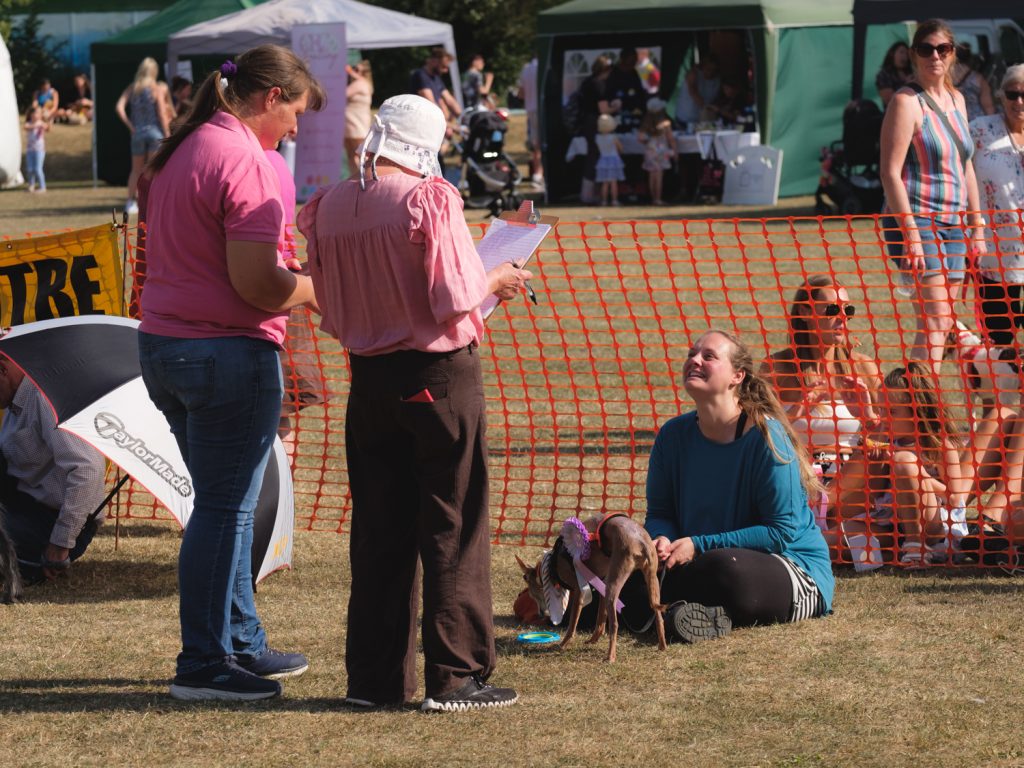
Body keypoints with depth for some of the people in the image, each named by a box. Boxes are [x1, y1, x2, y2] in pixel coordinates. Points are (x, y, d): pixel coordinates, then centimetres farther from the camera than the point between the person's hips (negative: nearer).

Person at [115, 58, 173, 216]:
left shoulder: (132, 88, 4)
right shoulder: (157, 88, -5)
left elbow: (119, 108, -7)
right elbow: (162, 114, -9)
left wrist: (130, 126, -1)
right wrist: (167, 134, -4)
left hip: (138, 132, 3)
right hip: (155, 131, -3)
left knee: (136, 170, 14)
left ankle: (130, 201, 7)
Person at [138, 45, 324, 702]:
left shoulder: (184, 150, 13)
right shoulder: (249, 162, -16)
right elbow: (257, 283, -21)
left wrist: (293, 278, 18)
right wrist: (319, 290, -4)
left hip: (162, 345, 9)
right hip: (229, 353, -9)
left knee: (226, 502, 19)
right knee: (226, 509, -2)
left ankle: (243, 645, 28)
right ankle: (203, 665, 2)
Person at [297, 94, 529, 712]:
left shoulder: (330, 207, 4)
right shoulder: (428, 198, -13)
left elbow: (332, 312, 10)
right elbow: (456, 299, -16)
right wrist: (498, 281, 3)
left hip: (370, 377, 5)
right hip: (440, 375, -5)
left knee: (379, 530, 11)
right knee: (453, 528, 2)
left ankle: (376, 677, 13)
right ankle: (455, 676, 2)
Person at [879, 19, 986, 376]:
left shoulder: (956, 100, 14)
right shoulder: (907, 102, -10)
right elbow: (891, 173, -15)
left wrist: (977, 226, 17)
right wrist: (911, 234, -22)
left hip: (951, 224, 8)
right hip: (916, 219, -8)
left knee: (944, 323, 6)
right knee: (935, 322, -16)